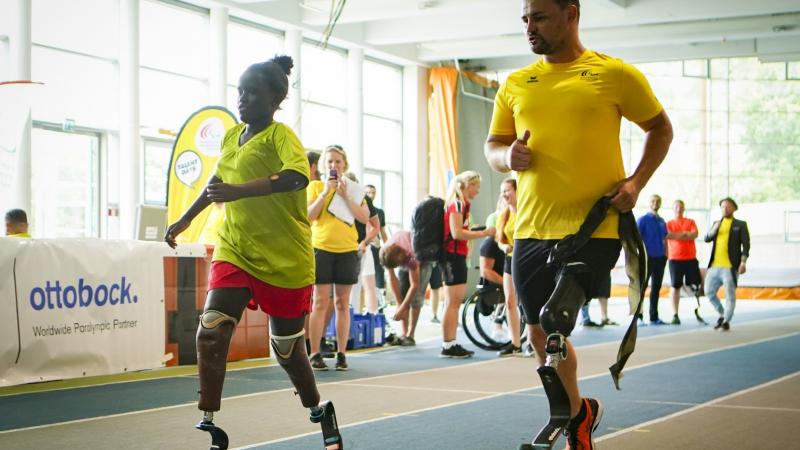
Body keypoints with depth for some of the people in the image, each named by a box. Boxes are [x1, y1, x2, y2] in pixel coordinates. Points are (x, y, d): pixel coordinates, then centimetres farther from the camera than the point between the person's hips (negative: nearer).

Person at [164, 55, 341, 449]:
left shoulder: (280, 135, -13)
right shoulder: (232, 136, 8)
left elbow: (298, 176, -35)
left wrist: (239, 191, -44)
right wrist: (185, 219, 32)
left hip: (285, 261, -5)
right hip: (234, 252, 5)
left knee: (287, 349, 8)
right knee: (210, 331, -16)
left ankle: (317, 409, 35)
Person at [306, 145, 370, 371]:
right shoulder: (315, 186, 7)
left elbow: (364, 218, -2)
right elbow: (310, 215, -6)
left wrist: (345, 196, -10)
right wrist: (326, 192, -12)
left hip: (347, 250, 2)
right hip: (321, 248, -2)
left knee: (342, 303, 3)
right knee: (321, 302, -5)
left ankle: (341, 354, 7)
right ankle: (315, 354, -2)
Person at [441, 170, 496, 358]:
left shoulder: (462, 204, 18)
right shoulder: (457, 204, -12)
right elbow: (456, 233, -22)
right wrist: (483, 233, -21)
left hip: (458, 255, 10)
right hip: (452, 255, -10)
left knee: (455, 302, 10)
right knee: (452, 302, -9)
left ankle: (451, 344, 12)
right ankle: (447, 346, -8)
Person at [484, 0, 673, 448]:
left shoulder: (614, 74, -1)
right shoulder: (515, 84, 10)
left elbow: (661, 129, 8)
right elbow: (493, 146, 17)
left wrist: (636, 182, -6)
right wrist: (508, 156, -6)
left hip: (593, 227, -5)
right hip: (531, 230, 5)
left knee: (551, 328, -13)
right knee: (540, 334, 11)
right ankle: (580, 412, 35)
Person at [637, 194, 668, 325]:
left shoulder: (662, 221, 14)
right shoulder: (643, 220, -3)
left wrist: (665, 253, 10)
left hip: (660, 258, 6)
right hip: (648, 258, -6)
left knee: (656, 287, 10)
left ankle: (654, 317, 16)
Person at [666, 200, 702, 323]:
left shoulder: (690, 222, 10)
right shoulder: (669, 224, 9)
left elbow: (695, 234, -7)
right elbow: (668, 235, -9)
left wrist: (676, 235, -11)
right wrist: (685, 234, -10)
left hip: (691, 258, 1)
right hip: (675, 259, -1)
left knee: (696, 284, 0)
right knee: (675, 286, -3)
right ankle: (675, 315, 0)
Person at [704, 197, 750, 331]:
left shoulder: (740, 224, 4)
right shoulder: (717, 223, 18)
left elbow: (746, 245, -3)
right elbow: (706, 239, 6)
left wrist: (743, 262, -14)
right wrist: (713, 231, -14)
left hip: (730, 266, -5)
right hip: (714, 266, 5)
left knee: (730, 295, -5)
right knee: (709, 292, 8)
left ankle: (726, 321, 3)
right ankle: (722, 314, 25)